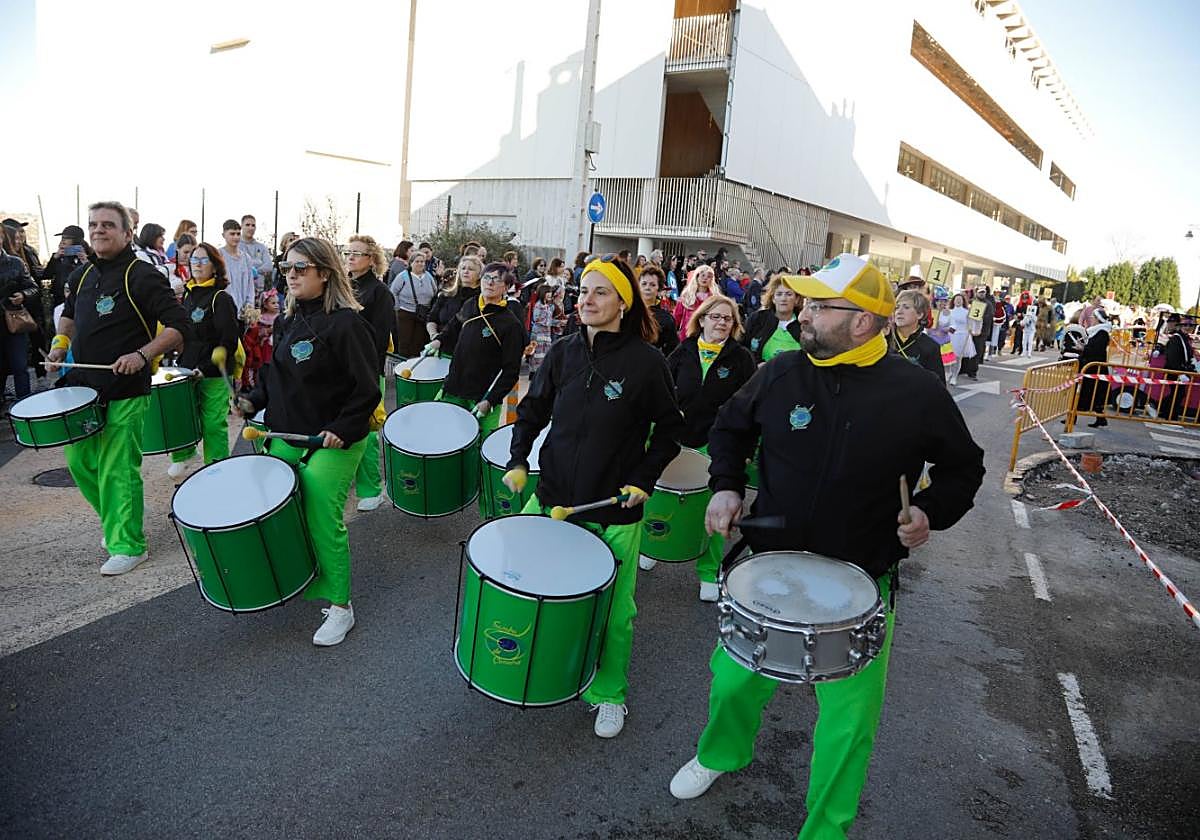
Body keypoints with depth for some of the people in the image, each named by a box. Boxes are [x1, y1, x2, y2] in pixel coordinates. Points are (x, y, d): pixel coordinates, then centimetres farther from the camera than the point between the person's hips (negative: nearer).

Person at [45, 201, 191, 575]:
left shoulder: (142, 275, -11)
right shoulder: (81, 276, 11)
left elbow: (180, 327, -16)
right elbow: (69, 316, 29)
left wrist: (142, 355, -26)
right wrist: (61, 343, 11)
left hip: (124, 393, -7)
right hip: (83, 386, 8)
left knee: (117, 470, -5)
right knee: (78, 461, 14)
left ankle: (127, 545, 8)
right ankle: (116, 520, 33)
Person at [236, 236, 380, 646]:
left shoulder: (345, 323, -15)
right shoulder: (287, 320, 10)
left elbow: (367, 390, -17)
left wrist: (342, 431, -23)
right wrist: (253, 401, 5)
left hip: (332, 442, -8)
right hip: (286, 435, 8)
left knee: (323, 521, -6)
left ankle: (340, 607, 9)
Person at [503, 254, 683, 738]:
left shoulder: (646, 361, -11)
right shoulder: (563, 352, 0)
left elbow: (670, 429, 0)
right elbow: (533, 409, 12)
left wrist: (644, 479, -9)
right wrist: (517, 461, 1)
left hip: (614, 509, -3)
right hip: (552, 495, 4)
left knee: (613, 608, 10)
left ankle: (609, 693, 32)